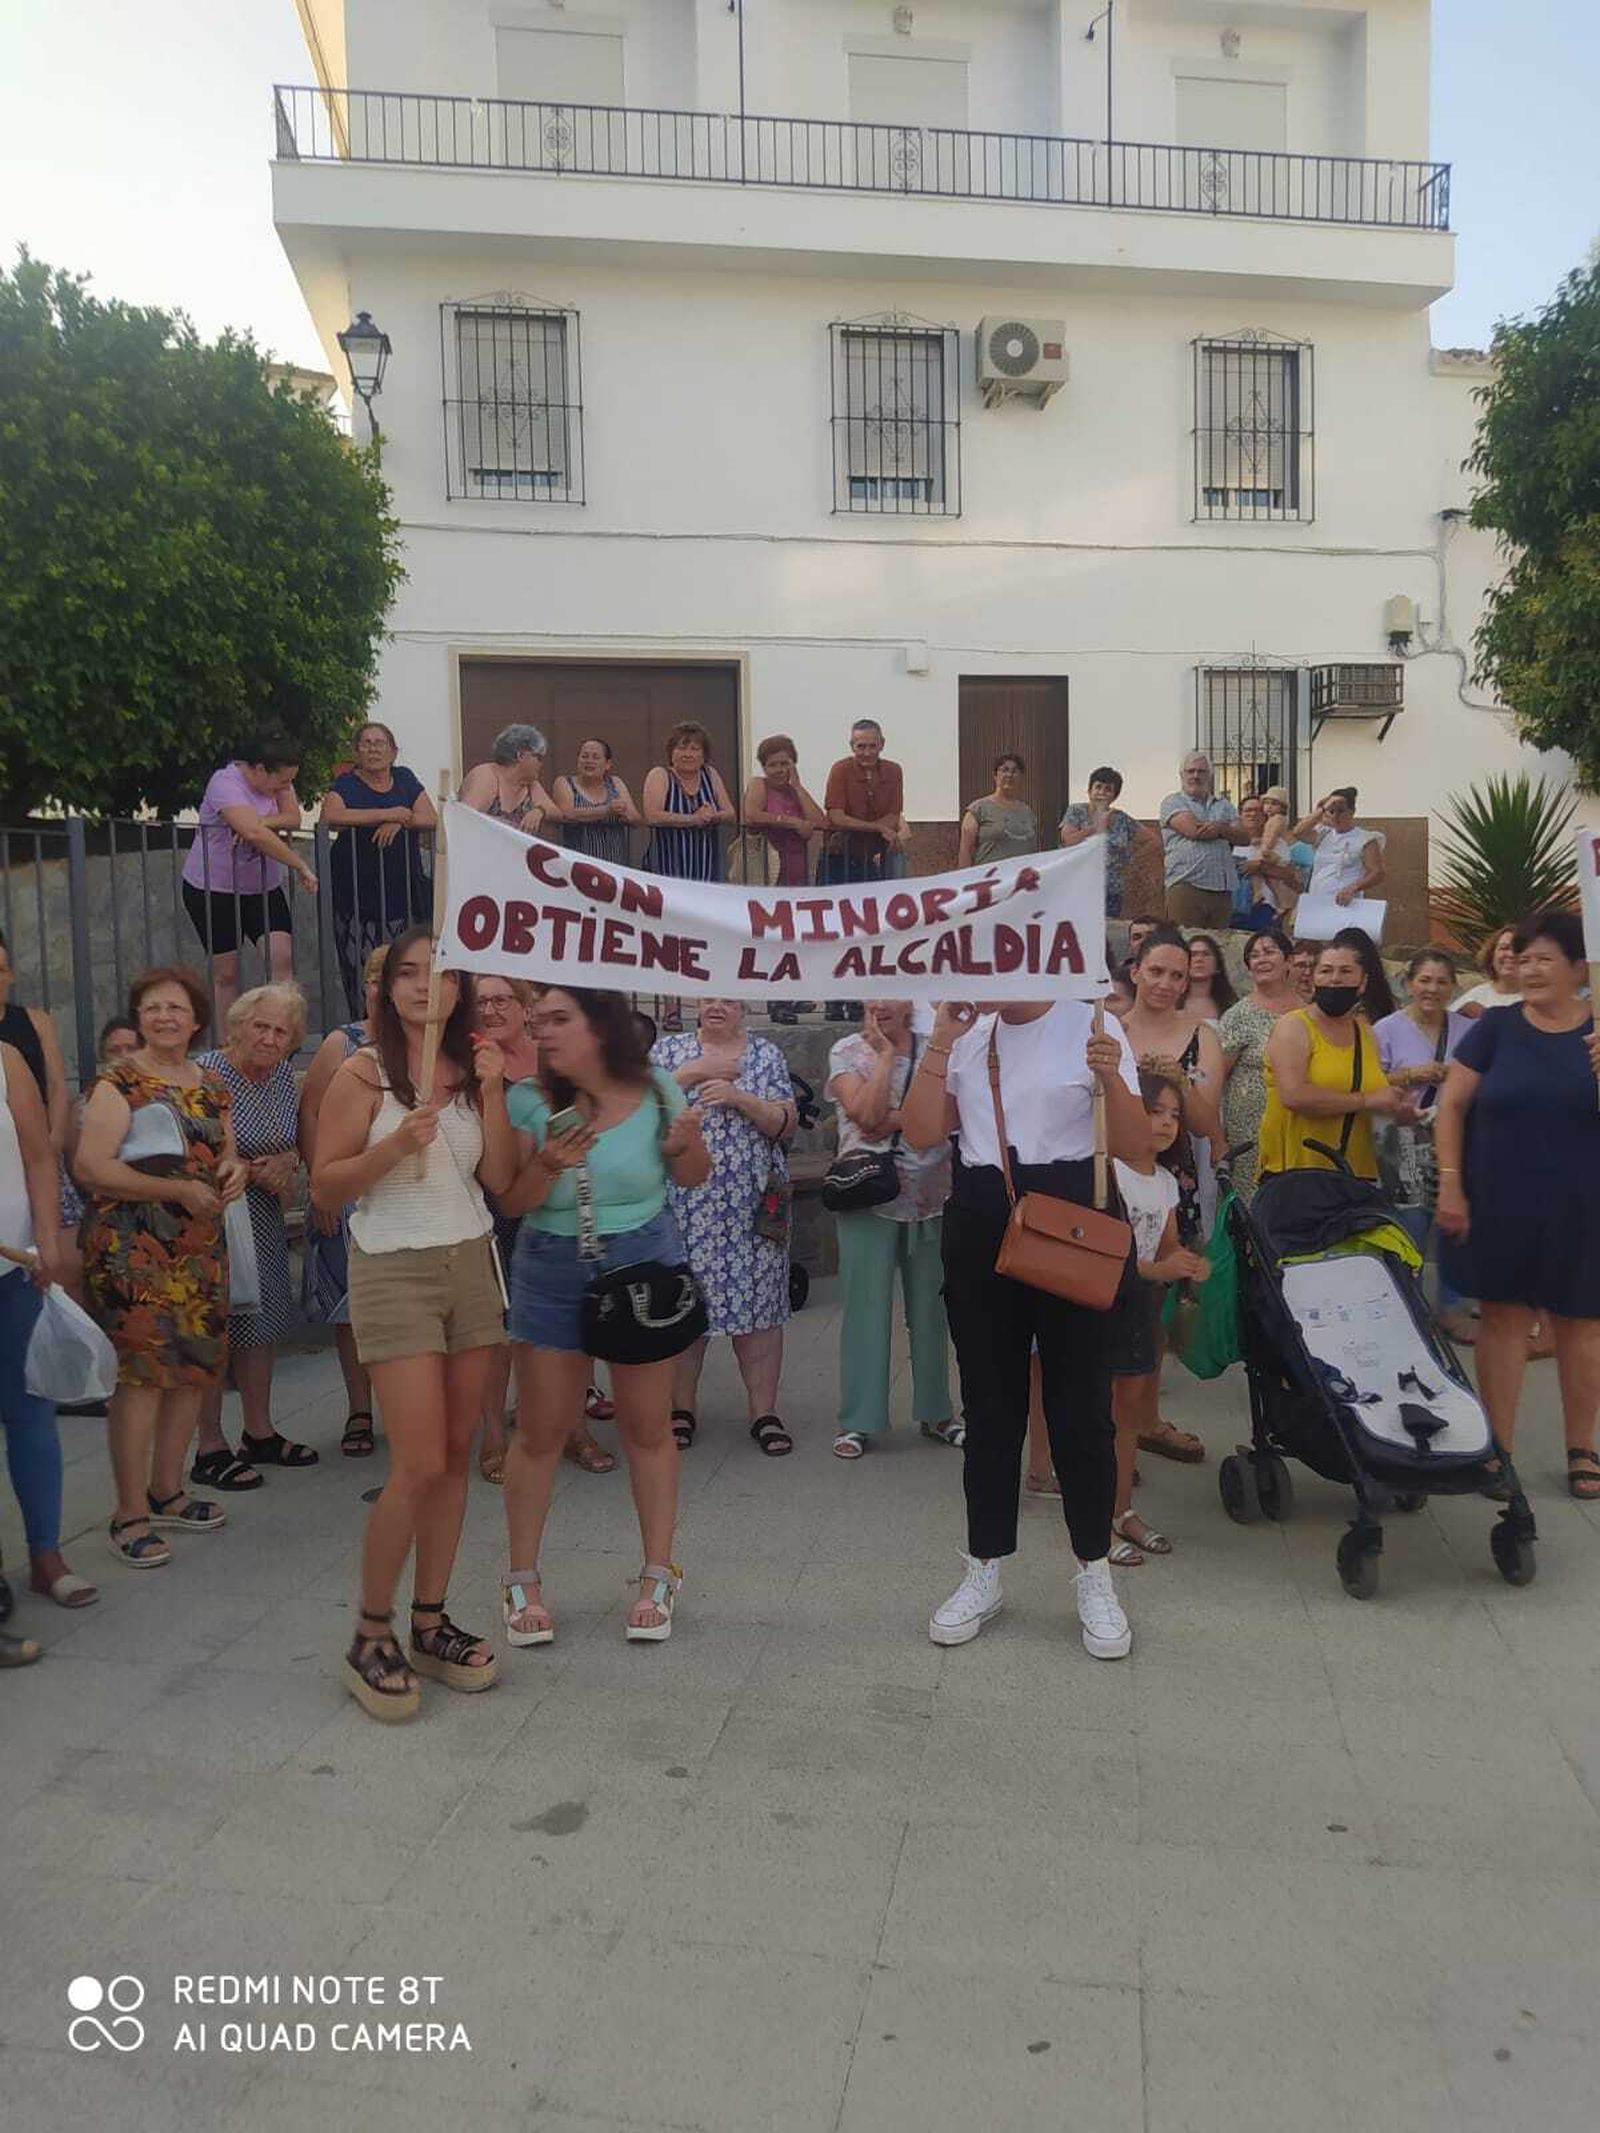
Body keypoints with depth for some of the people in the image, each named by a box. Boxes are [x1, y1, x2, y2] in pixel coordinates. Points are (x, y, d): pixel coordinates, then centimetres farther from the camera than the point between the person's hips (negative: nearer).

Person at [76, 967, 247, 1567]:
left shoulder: (213, 1086, 13)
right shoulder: (118, 1083, -6)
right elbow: (91, 1167, -17)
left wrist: (236, 1172, -1)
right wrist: (180, 1190, -20)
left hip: (201, 1247, 7)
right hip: (134, 1248, -7)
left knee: (194, 1369, 9)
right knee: (140, 1374, -7)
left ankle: (165, 1492, 24)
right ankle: (130, 1515, 2)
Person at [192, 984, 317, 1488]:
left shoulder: (283, 1073, 4)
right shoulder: (206, 1071, -16)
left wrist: (287, 1164, -4)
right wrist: (255, 1172, -18)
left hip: (263, 1219, 7)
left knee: (261, 1323, 13)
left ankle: (259, 1435, 26)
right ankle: (210, 1450, 7)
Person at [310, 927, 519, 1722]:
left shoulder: (472, 1068, 6)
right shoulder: (364, 1073, -6)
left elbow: (500, 1177, -1)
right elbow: (324, 1187, -7)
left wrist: (491, 1092, -10)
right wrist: (395, 1145, -21)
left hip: (471, 1263, 5)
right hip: (394, 1270, -5)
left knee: (456, 1455, 8)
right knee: (419, 1465, -9)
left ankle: (430, 1623, 21)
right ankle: (369, 1637, 9)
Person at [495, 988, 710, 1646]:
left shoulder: (655, 1091, -5)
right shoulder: (527, 1100, -7)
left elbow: (694, 1178, 7)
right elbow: (511, 1202, -8)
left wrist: (685, 1143, -14)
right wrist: (550, 1164, -27)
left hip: (644, 1264, 0)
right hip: (551, 1272, 0)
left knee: (648, 1426, 7)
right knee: (539, 1430, 4)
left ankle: (658, 1577, 21)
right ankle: (522, 1580, 21)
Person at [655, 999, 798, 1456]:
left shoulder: (766, 1054, 8)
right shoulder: (668, 1051, 8)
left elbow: (786, 1124, 0)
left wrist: (737, 1096, -14)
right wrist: (692, 1073, -11)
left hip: (753, 1206, 0)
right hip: (684, 1205, 0)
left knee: (757, 1301, 1)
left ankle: (764, 1412, 11)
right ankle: (680, 1409, 17)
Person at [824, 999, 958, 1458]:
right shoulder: (847, 1051, 1)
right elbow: (866, 1114, -14)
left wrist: (896, 1119, -16)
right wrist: (885, 1052, -10)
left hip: (931, 1194, 2)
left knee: (930, 1303, 8)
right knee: (866, 1304, -1)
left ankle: (934, 1412, 21)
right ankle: (859, 1421, 7)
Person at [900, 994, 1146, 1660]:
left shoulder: (1091, 1027, -4)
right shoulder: (967, 1033, 6)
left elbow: (1134, 1146, -5)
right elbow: (922, 1132, -2)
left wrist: (1113, 1080, -23)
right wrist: (941, 1042, -7)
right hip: (978, 1222, 3)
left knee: (1081, 1403, 4)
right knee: (990, 1403, 11)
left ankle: (1094, 1574, 20)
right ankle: (984, 1572, 23)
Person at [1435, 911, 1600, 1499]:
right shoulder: (1496, 1027, -1)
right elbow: (1452, 1105, 0)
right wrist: (1450, 1185, -7)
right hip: (1499, 1204, 0)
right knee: (1503, 1316, 5)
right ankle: (1499, 1448, 15)